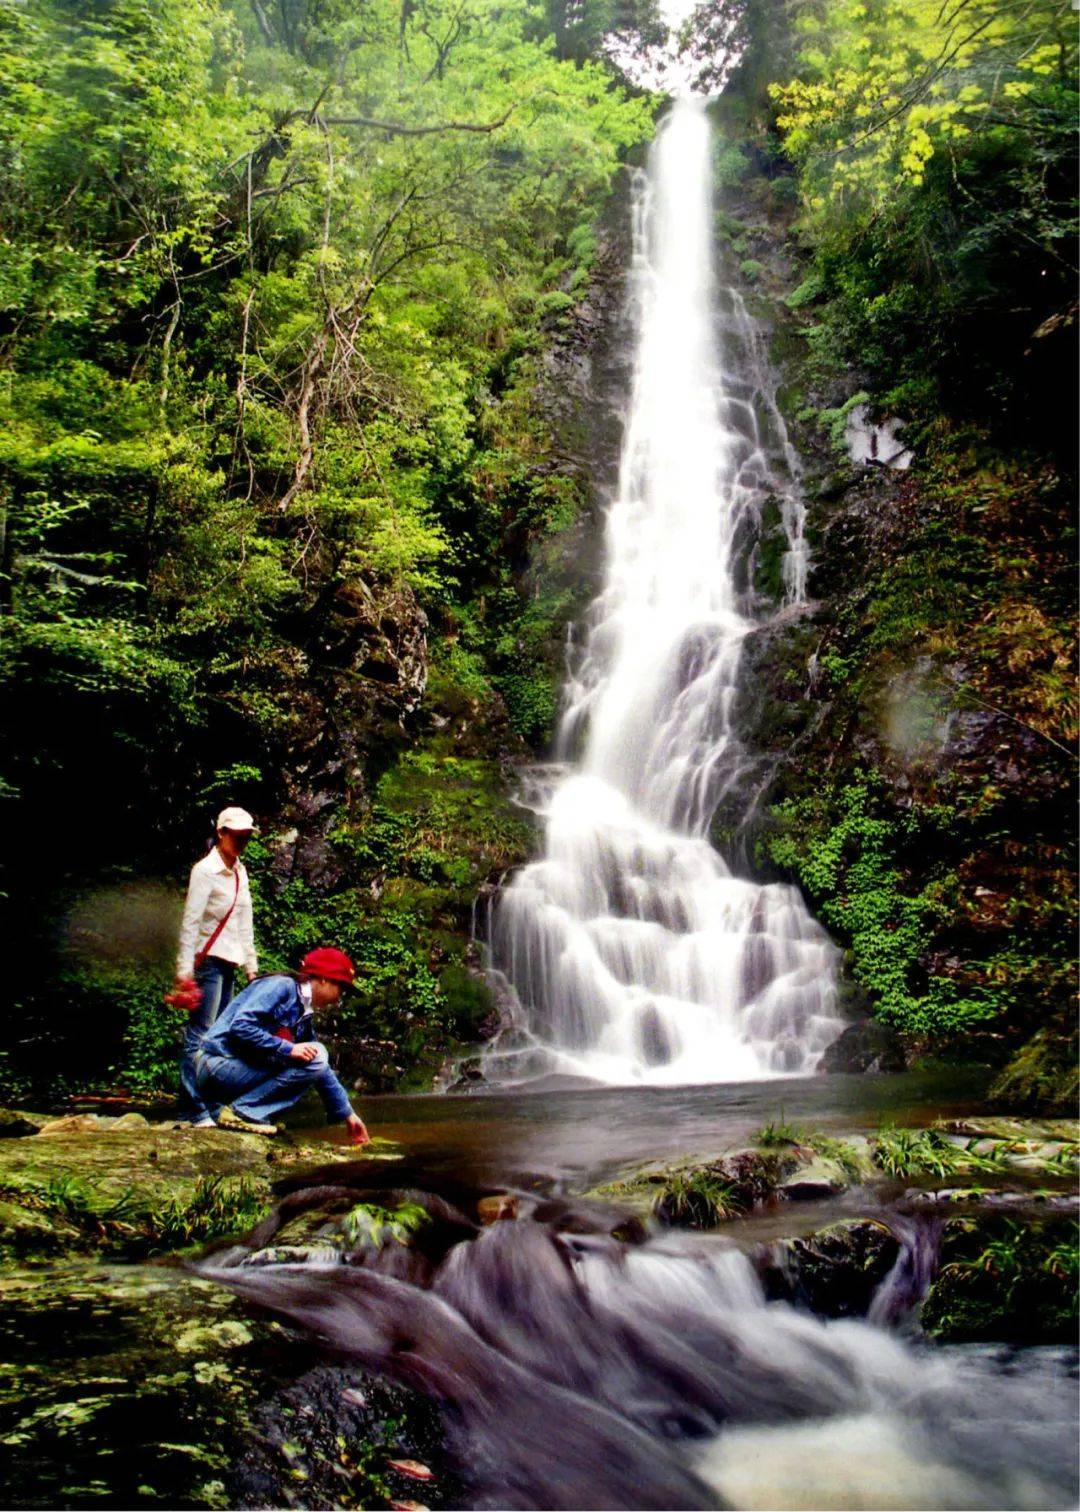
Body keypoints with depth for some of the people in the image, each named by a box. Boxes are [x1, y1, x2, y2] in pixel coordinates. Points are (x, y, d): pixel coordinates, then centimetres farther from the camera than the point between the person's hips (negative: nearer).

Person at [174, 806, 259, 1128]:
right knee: (200, 1034, -9)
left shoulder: (239, 872, 14)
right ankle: (195, 1110, -8)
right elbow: (190, 921, -12)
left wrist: (251, 965, 17)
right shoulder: (206, 870, -9)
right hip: (207, 959, -8)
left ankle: (210, 1107, 11)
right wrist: (185, 968, -17)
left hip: (229, 962, 8)